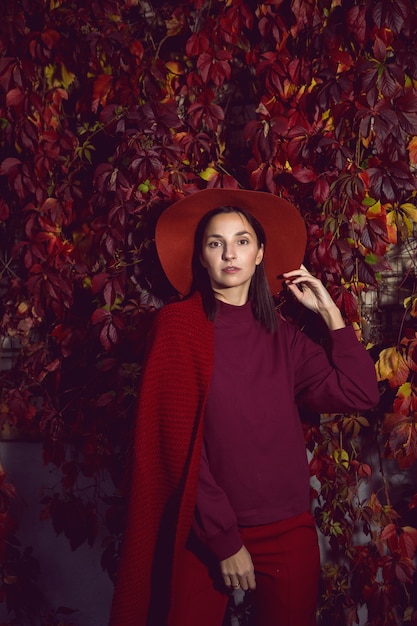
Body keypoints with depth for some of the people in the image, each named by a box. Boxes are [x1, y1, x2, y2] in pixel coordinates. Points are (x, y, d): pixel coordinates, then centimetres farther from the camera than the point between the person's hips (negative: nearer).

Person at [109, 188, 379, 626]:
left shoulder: (281, 336, 6)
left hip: (288, 531, 4)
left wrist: (328, 311, 2)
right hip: (206, 534, -3)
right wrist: (224, 538, -13)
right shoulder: (179, 324, -6)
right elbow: (178, 441, -10)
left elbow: (361, 393, -2)